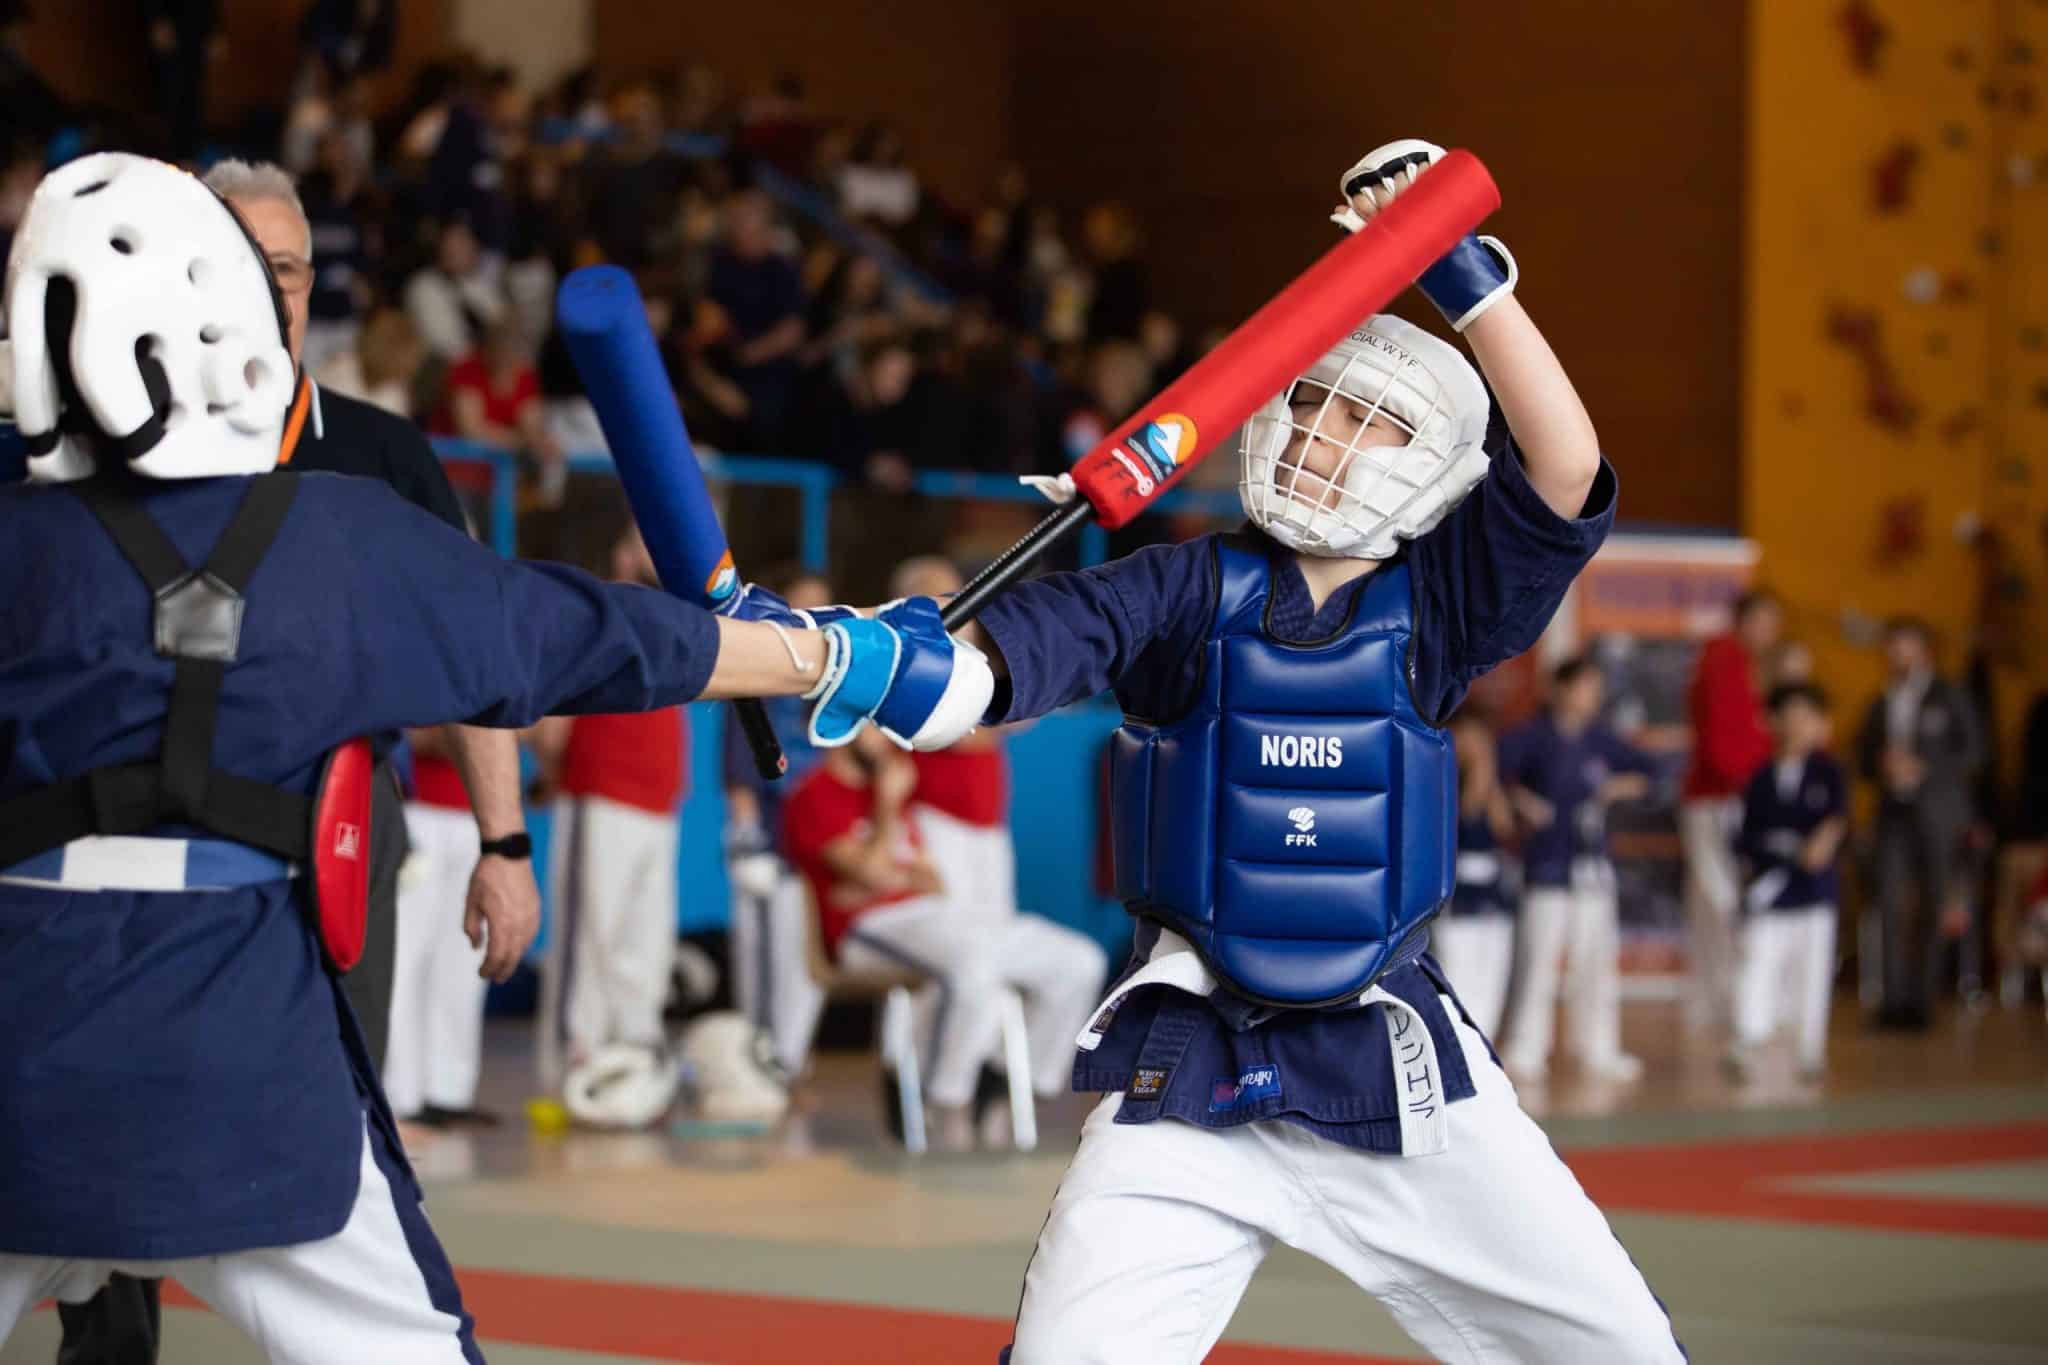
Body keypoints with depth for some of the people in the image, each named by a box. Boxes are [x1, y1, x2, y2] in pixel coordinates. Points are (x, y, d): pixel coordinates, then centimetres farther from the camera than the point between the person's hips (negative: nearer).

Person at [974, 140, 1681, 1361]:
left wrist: (1469, 277, -16)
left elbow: (1565, 474, -11)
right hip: (1189, 1072, -2)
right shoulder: (1189, 593, 1)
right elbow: (1038, 640, -19)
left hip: (1400, 1066, 2)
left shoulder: (1431, 611, 5)